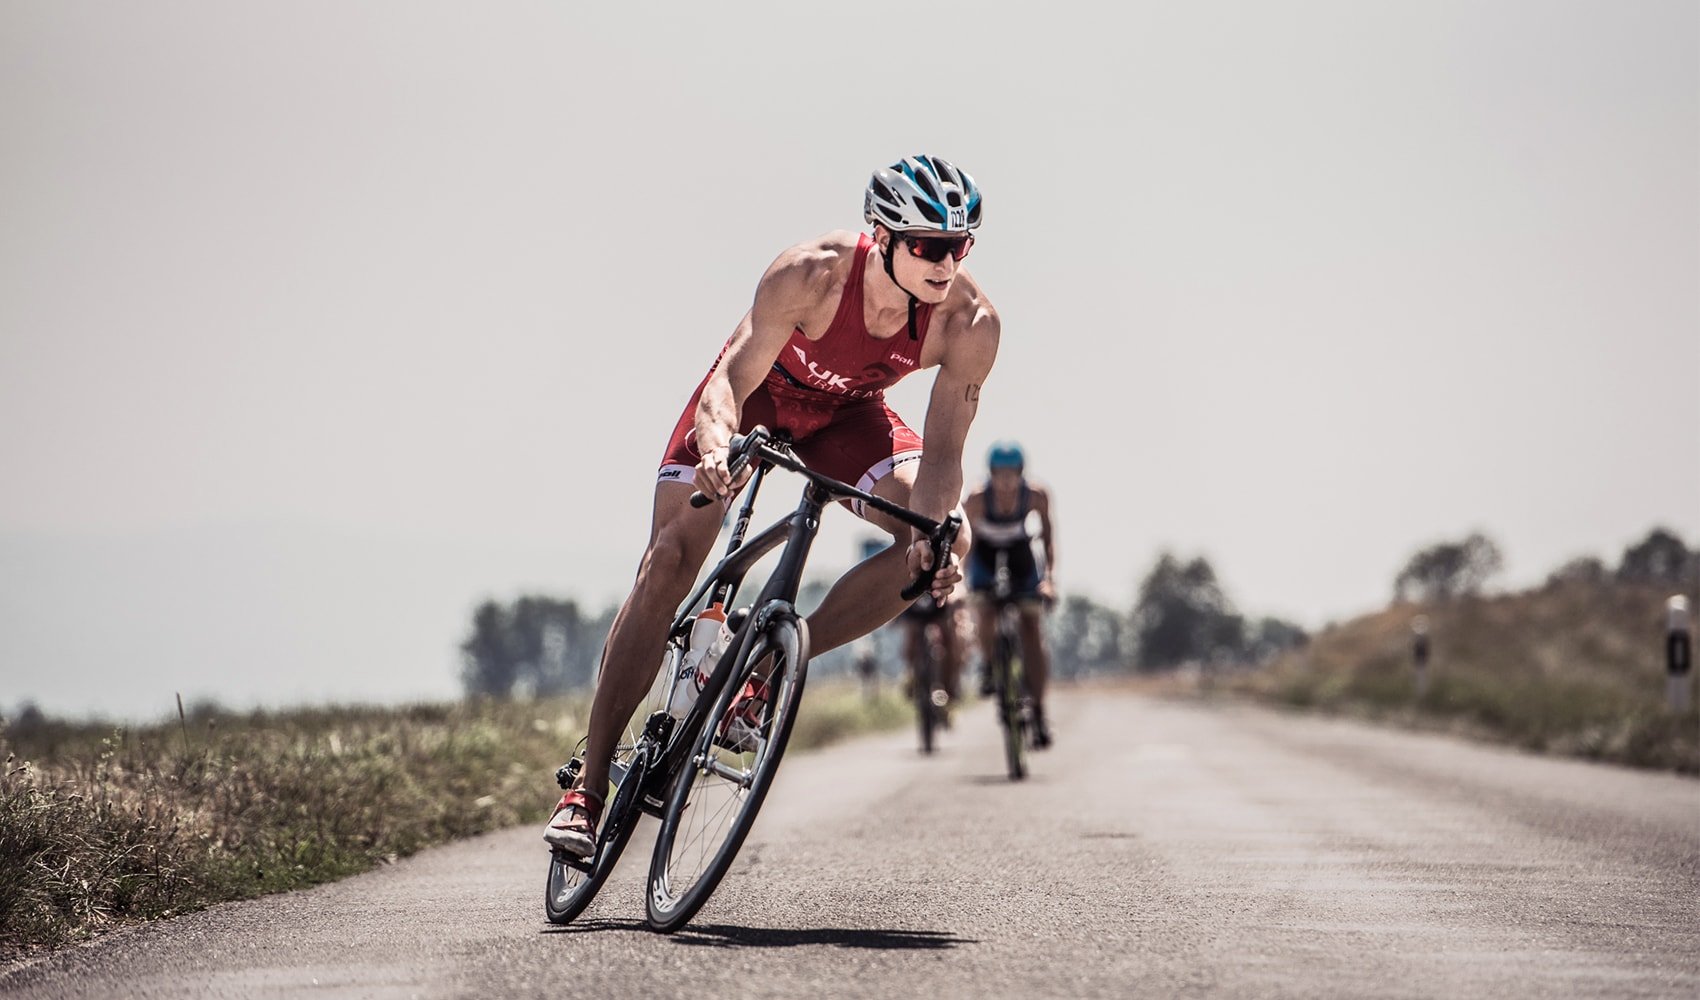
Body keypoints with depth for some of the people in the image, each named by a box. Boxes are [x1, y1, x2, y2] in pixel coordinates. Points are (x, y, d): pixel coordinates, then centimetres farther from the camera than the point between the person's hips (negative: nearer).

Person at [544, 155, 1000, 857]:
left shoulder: (969, 323, -29)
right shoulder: (810, 274, -37)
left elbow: (942, 450, -26)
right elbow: (730, 382, -36)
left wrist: (937, 536, -45)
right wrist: (718, 451, -57)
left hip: (846, 415, 3)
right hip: (758, 388, -3)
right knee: (669, 562, -13)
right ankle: (589, 783, -6)